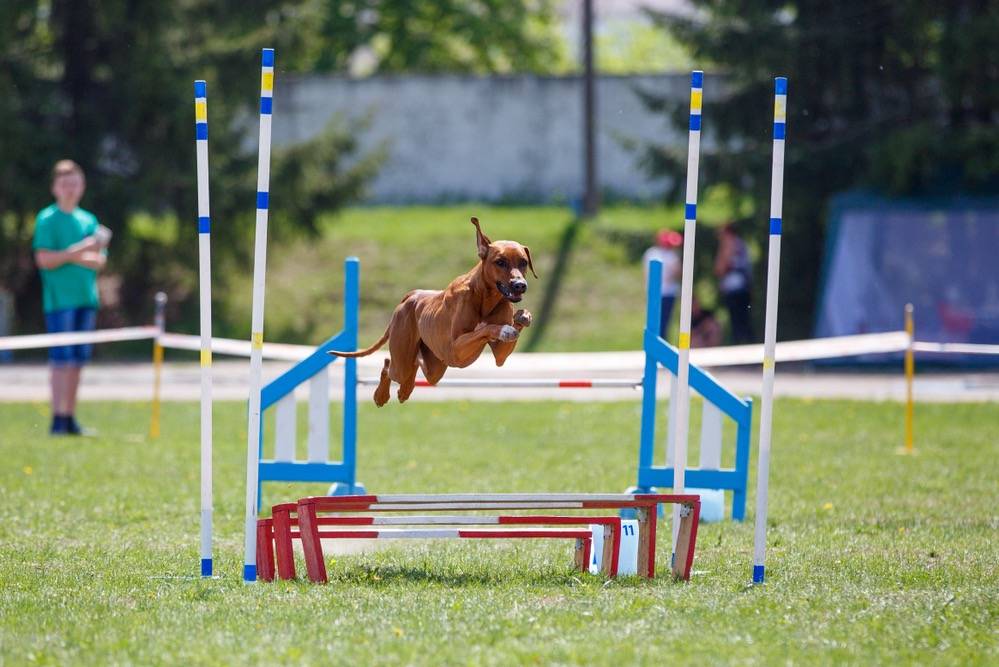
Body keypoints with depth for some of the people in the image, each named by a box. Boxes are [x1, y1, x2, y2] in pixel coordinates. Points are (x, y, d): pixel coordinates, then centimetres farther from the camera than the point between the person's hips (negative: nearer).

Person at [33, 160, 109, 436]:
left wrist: (72, 256, -10)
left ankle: (70, 417, 10)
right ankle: (58, 418, -11)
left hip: (85, 298, 5)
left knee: (77, 361, 6)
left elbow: (99, 262, 8)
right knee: (61, 359, -10)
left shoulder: (89, 221, 14)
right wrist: (80, 251, -16)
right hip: (59, 297, -5)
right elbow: (44, 259, -11)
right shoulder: (47, 219, -1)